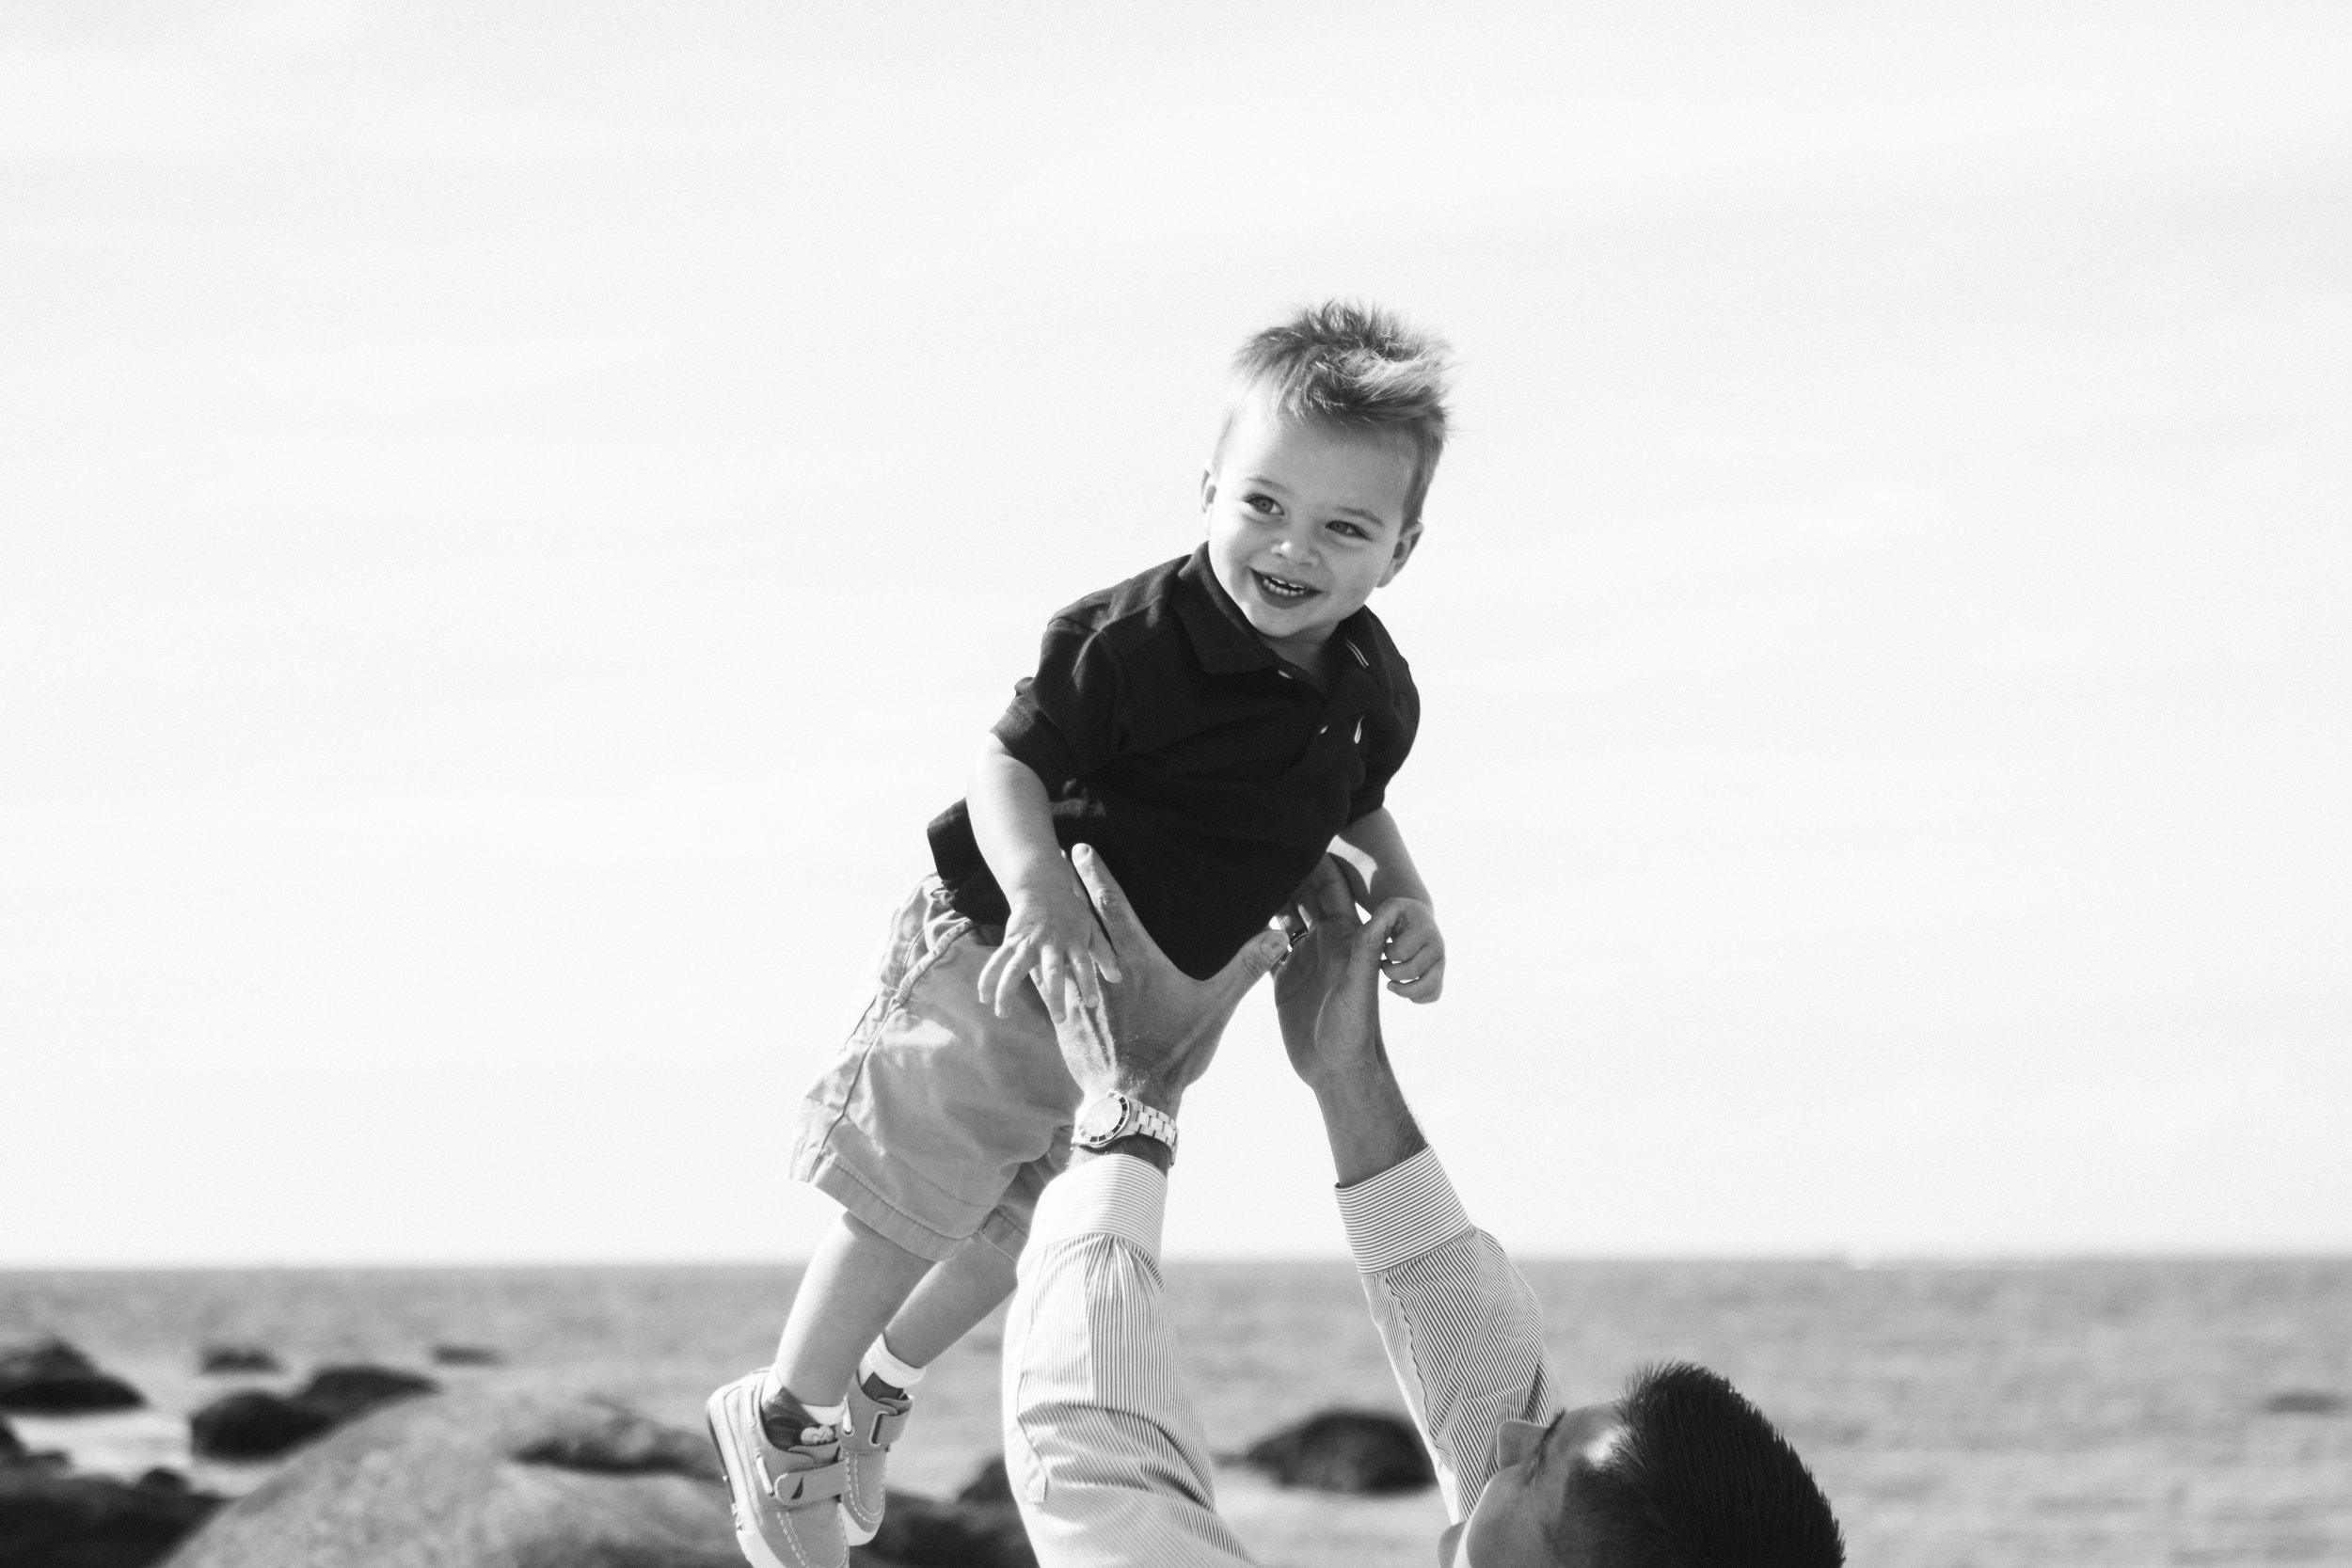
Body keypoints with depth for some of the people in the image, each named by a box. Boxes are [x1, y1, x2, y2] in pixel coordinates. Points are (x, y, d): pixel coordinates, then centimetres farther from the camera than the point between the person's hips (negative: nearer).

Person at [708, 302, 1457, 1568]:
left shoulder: (1375, 694, -8)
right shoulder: (1131, 641, -30)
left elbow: (1353, 807, 12)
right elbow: (1008, 764, -26)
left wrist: (1402, 897, -5)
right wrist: (1041, 898, -41)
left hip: (1159, 990, 7)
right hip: (1004, 955, -7)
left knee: (1027, 1220, 22)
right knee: (911, 1199, 0)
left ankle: (883, 1377, 47)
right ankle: (785, 1418, 22)